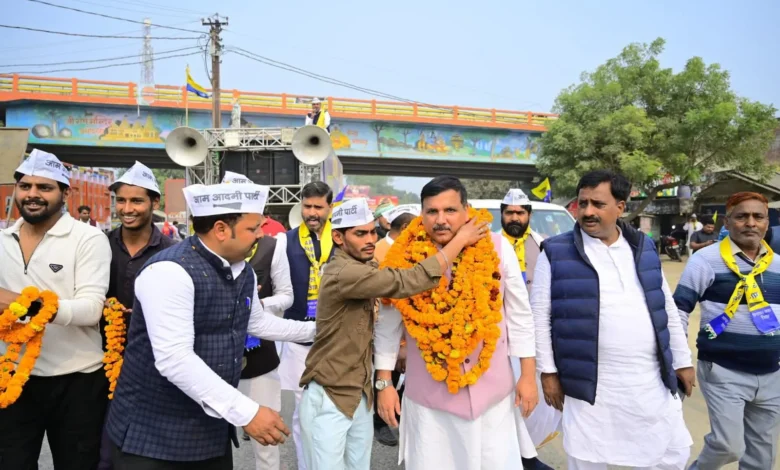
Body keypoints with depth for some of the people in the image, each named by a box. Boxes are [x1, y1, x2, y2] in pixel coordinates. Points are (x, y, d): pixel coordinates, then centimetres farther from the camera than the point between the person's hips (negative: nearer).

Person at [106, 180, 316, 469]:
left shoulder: (243, 272, 4)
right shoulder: (171, 271, -22)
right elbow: (174, 360, -29)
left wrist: (315, 330, 23)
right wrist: (246, 412, -28)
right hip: (155, 433, -7)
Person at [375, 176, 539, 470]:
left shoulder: (497, 248, -8)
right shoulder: (405, 257, -10)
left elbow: (519, 315, 0)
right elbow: (388, 324, -1)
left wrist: (528, 376, 0)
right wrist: (384, 383, 0)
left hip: (492, 390, 1)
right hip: (429, 395, 0)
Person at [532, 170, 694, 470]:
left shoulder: (643, 248, 7)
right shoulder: (556, 253, -7)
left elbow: (667, 309, 13)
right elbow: (540, 316, -4)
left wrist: (682, 362, 14)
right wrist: (548, 372, -6)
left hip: (652, 382, 4)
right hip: (590, 385, -4)